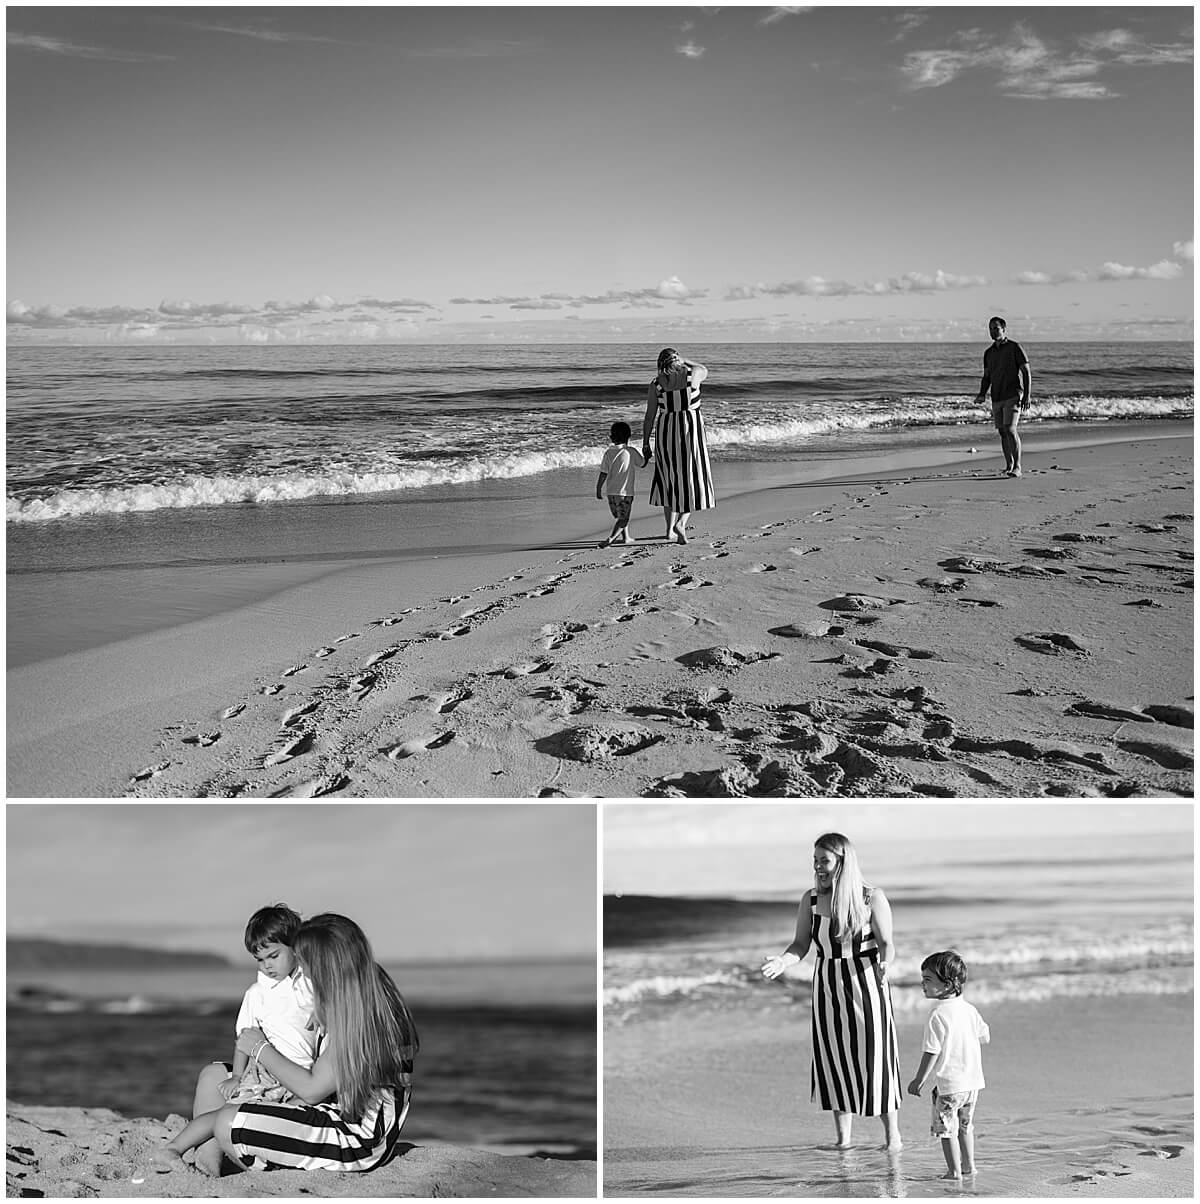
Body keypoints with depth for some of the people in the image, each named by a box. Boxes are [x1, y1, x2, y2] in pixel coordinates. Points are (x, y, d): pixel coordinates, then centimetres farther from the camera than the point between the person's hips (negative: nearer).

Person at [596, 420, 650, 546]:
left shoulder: (609, 453, 0)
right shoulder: (631, 452, -8)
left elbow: (603, 474, -2)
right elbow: (642, 464, 9)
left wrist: (598, 490, 6)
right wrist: (647, 456, 30)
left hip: (611, 492, 4)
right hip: (625, 492, -4)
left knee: (620, 517, 22)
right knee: (623, 519, -1)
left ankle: (626, 537, 30)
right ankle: (610, 538, -17)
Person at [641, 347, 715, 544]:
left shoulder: (656, 384, -3)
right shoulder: (692, 374, -5)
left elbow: (649, 417, -2)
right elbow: (704, 369, 21)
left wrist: (645, 444, 5)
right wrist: (682, 361, 22)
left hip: (666, 433, 2)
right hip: (691, 432, -2)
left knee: (670, 481, 16)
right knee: (694, 479, 7)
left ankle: (670, 530, 16)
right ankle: (681, 522, -12)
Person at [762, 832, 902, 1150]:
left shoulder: (872, 898, -8)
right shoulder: (810, 900, 1)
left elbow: (886, 943, -7)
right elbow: (801, 945, 1)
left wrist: (884, 964, -28)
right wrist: (782, 961, -19)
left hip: (867, 984, -3)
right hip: (828, 986, 3)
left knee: (875, 1057, 1)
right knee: (834, 1058, 5)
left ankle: (892, 1134, 17)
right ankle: (843, 1138, 16)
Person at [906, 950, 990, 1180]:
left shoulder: (937, 1016, -18)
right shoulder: (969, 1009, 3)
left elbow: (931, 1052, -19)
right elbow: (985, 1037, 13)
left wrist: (919, 1080, -11)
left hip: (949, 1084, -7)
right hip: (973, 1080, 7)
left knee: (946, 1127, 4)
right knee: (966, 1125, 22)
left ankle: (955, 1171, 5)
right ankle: (968, 1165, 28)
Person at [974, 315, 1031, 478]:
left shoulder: (1014, 348, -4)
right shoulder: (989, 353, 13)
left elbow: (1026, 372, -4)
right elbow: (987, 376, 18)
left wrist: (1026, 396, -12)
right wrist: (982, 395, 1)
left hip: (1013, 396, -6)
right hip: (997, 398, 6)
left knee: (1010, 430, -17)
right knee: (1002, 432, 8)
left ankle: (1017, 467, -15)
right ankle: (1009, 466, 19)